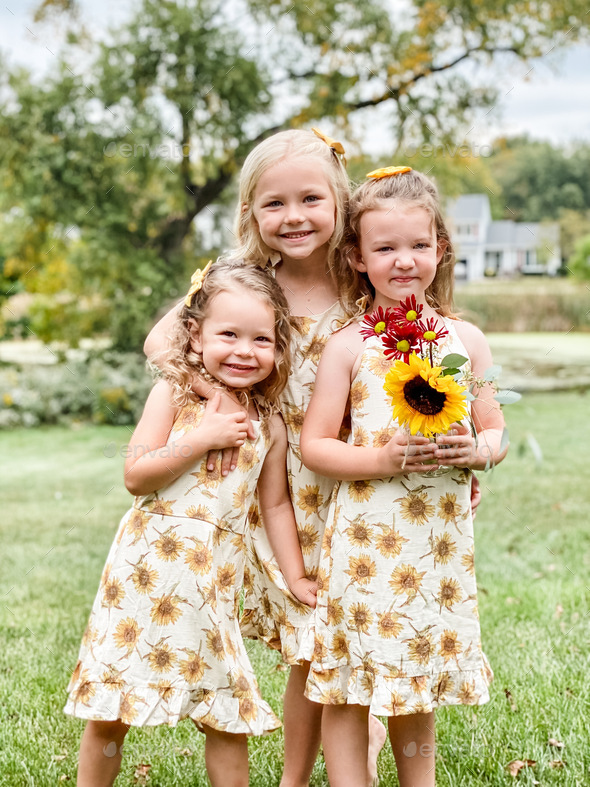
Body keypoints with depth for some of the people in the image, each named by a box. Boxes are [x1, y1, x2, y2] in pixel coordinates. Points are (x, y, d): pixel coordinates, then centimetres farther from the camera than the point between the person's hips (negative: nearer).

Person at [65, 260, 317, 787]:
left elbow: (276, 503, 13)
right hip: (149, 566, -2)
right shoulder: (174, 395, -4)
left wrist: (295, 575, 11)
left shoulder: (269, 424, 5)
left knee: (228, 717, 6)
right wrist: (201, 439, -17)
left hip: (214, 580, 3)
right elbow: (136, 476, -10)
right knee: (110, 715, 4)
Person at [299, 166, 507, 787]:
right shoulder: (349, 345, -2)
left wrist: (476, 449, -12)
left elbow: (497, 432, 10)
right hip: (365, 536, -2)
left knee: (416, 683, 15)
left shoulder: (466, 338, 6)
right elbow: (313, 445, -3)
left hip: (440, 538, 2)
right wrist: (382, 460, -17)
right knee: (349, 686, 2)